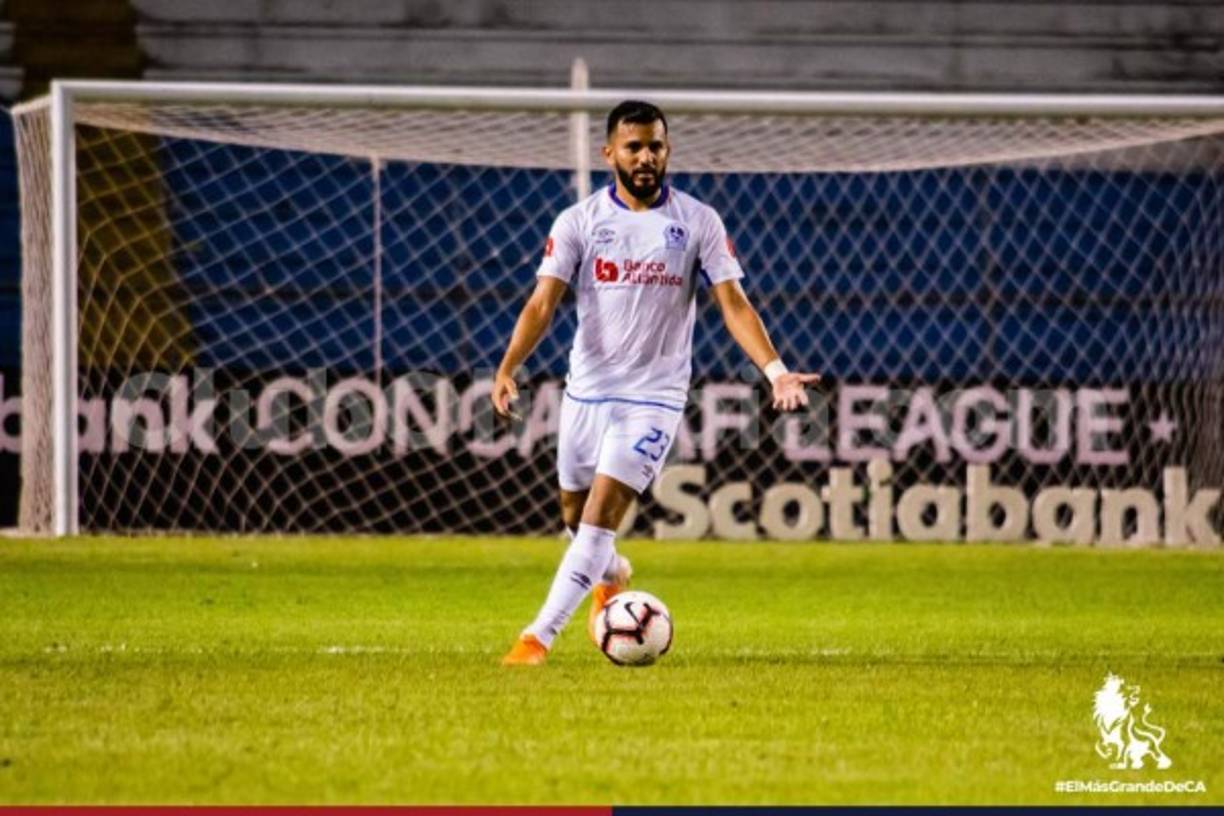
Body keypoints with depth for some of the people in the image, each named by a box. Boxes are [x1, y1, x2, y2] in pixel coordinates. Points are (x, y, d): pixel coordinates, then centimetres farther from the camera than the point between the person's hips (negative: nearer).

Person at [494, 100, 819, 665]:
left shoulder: (697, 222, -3)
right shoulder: (579, 222, -2)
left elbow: (733, 303, -5)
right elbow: (542, 303, -8)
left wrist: (775, 370, -20)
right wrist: (506, 370, -24)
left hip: (655, 393, -3)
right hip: (587, 387, 3)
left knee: (602, 511, -16)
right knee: (575, 514, 15)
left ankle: (540, 636, -15)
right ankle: (611, 575, 50)